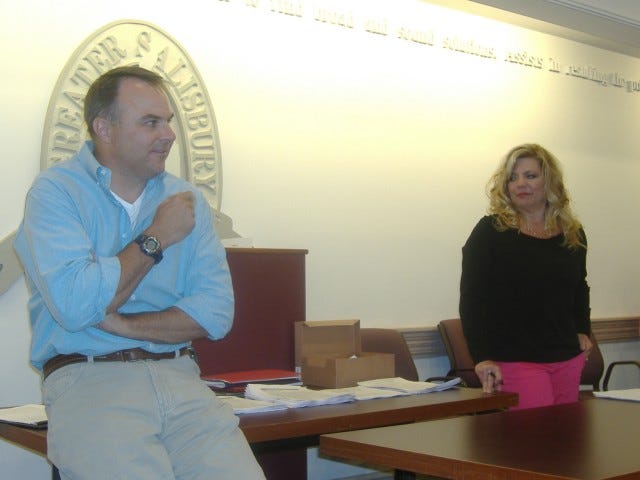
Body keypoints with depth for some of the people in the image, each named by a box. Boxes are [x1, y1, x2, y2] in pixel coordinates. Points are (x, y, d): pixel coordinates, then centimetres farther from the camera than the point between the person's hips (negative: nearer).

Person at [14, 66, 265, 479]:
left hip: (180, 379, 4)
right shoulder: (56, 192, 0)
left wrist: (120, 323, -10)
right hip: (87, 380, -3)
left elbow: (217, 312, 2)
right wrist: (156, 238, -5)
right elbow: (74, 306, -15)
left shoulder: (186, 199, 12)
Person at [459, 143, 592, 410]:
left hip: (569, 358, 5)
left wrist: (583, 331, 15)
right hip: (515, 359, -5)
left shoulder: (573, 234, 9)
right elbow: (472, 300, -9)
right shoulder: (490, 232, -6)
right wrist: (483, 357, -16)